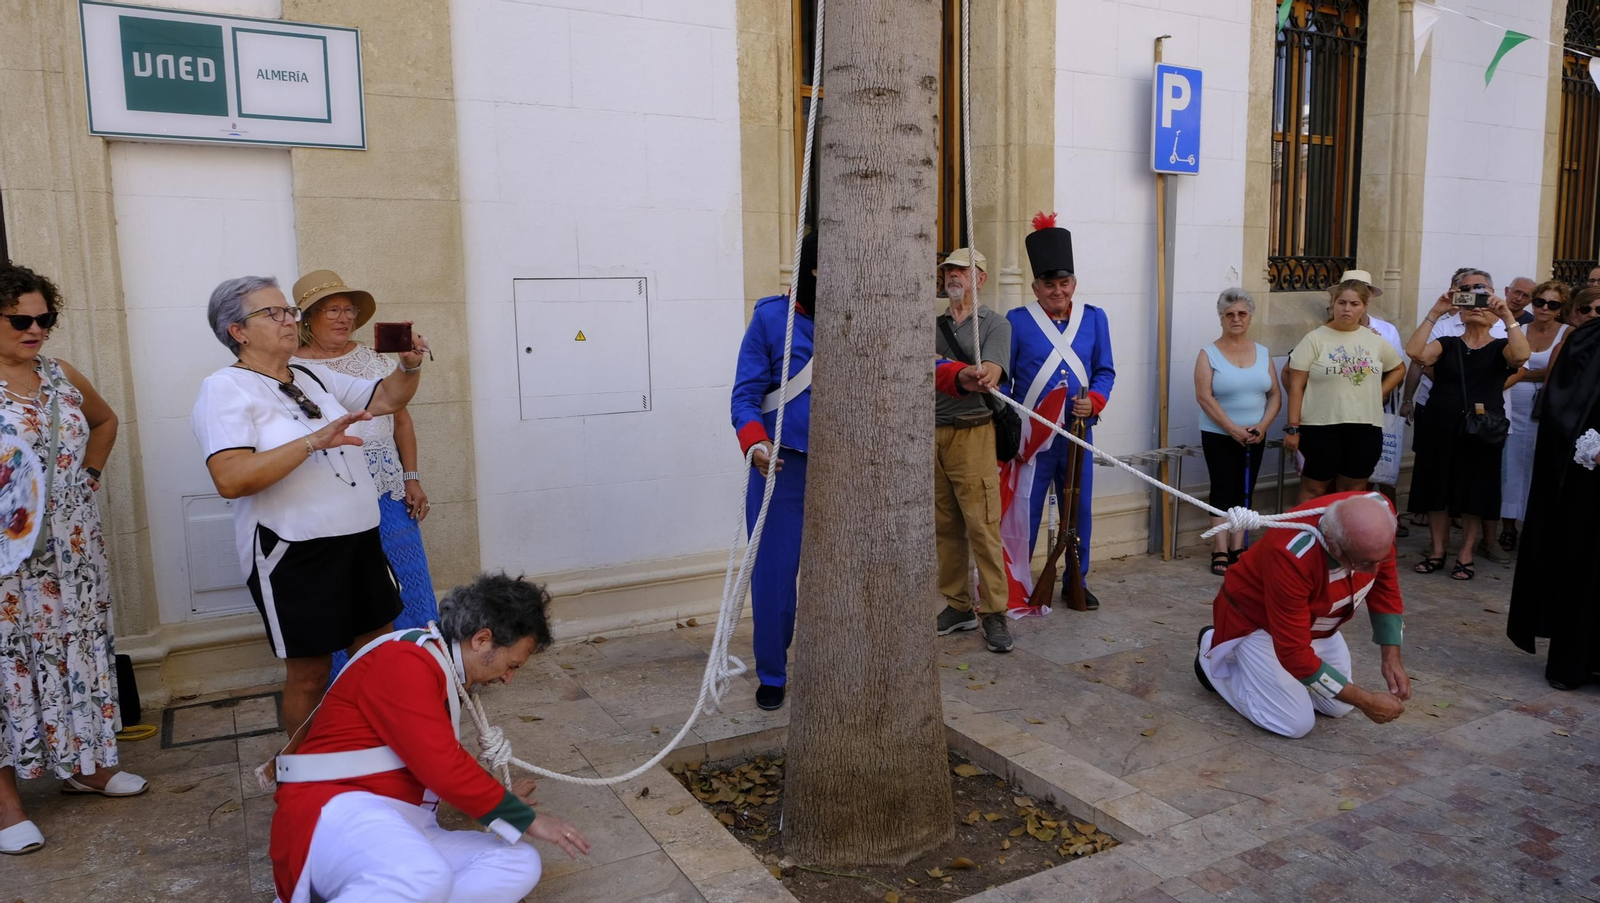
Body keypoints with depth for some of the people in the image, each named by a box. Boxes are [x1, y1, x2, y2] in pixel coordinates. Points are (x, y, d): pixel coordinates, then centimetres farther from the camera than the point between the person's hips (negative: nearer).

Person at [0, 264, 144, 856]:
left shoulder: (62, 377, 7)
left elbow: (105, 420, 25)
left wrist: (90, 473, 13)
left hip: (72, 550, 6)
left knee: (76, 648, 13)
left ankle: (85, 764, 28)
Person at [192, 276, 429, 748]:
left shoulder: (313, 376, 12)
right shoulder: (225, 389, -10)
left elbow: (388, 398, 18)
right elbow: (231, 479, -24)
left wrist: (410, 366, -3)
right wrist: (313, 441, -30)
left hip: (359, 540, 7)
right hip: (295, 556, -7)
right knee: (310, 673, 6)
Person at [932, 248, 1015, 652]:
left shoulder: (994, 324, 4)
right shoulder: (932, 326, 17)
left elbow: (991, 372, -13)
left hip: (972, 433, -4)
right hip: (932, 433, 5)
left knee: (982, 526, -8)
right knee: (945, 526, 8)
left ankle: (994, 614, -1)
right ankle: (957, 606, 17)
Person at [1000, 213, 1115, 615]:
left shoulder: (1094, 318, 7)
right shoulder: (1017, 321, -3)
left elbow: (1105, 371, 8)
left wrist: (1093, 401, -12)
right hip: (1030, 435, -3)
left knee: (1079, 511, 11)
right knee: (1023, 513, 2)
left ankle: (1076, 581, 27)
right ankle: (1014, 586, 14)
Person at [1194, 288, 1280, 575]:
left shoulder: (1263, 353, 7)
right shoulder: (1209, 354, -4)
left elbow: (1274, 395, 6)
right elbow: (1204, 397, -13)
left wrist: (1262, 425, -10)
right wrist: (1233, 428, -18)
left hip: (1254, 436, 4)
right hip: (1219, 435, -4)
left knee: (1245, 492, 6)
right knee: (1223, 491, -3)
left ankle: (1237, 549, 11)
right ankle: (1221, 552, -2)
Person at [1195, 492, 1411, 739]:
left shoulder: (1379, 511, -26)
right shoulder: (1292, 558, -43)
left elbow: (1385, 584, -6)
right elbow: (1295, 653, -33)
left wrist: (1391, 658, -12)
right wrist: (1365, 700, -28)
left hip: (1313, 621, 6)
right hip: (1256, 619, -6)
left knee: (1339, 707, 10)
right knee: (1296, 723, -8)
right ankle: (1214, 661, 12)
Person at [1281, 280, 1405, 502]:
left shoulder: (1375, 340, 8)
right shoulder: (1315, 339, -5)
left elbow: (1398, 368, 25)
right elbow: (1295, 385, -7)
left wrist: (1378, 394, 8)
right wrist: (1293, 427, -11)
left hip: (1365, 428, 4)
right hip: (1321, 428, -4)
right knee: (1314, 491, 3)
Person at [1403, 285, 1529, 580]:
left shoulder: (1500, 348, 3)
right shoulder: (1446, 344, 6)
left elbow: (1521, 356, -21)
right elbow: (1415, 352, -14)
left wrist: (1508, 315, -23)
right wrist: (1435, 312, -17)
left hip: (1481, 433, -1)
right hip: (1440, 430, 1)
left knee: (1474, 495, 5)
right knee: (1437, 491, 6)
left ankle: (1465, 556, 16)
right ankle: (1437, 552, 18)